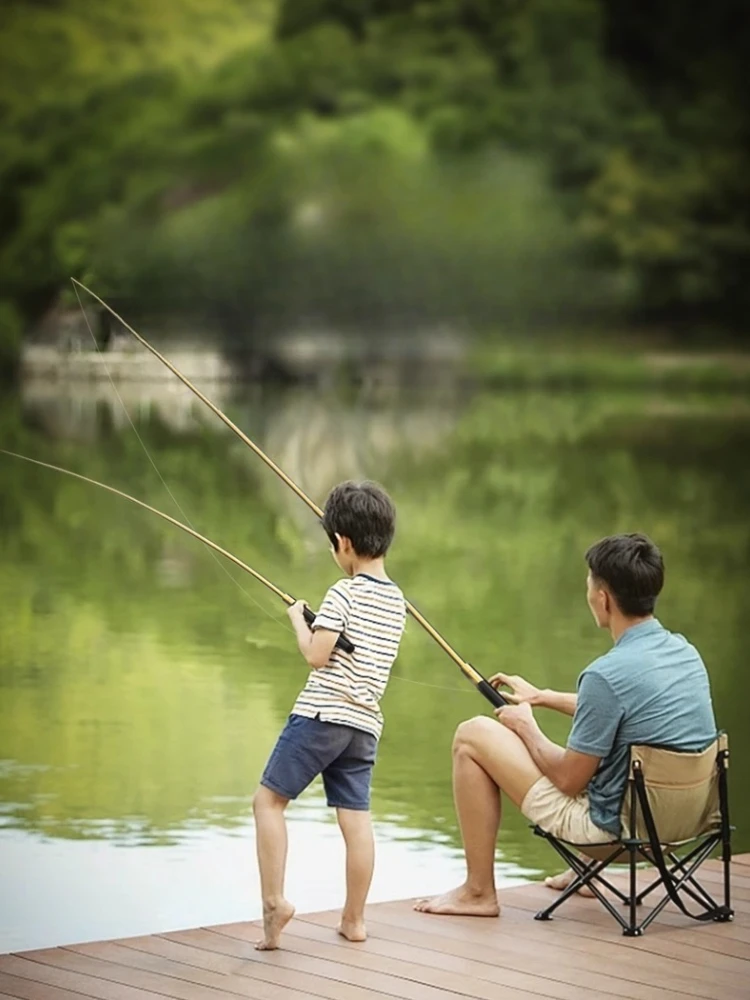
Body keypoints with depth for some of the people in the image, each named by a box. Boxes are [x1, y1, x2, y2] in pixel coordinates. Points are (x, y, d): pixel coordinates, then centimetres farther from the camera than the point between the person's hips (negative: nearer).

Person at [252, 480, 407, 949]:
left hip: (322, 714, -7)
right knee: (357, 818, 7)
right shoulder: (397, 602, 12)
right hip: (365, 723, 7)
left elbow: (316, 655, -15)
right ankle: (354, 919, 10)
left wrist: (299, 619, 2)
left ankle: (274, 899, -11)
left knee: (269, 800, 0)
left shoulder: (343, 594, -11)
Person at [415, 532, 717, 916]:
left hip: (613, 823, -8)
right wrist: (543, 697, 26)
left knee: (471, 736, 2)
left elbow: (569, 780, -16)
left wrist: (526, 727, 2)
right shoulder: (684, 651, 0)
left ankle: (478, 891, 12)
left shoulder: (607, 674, -26)